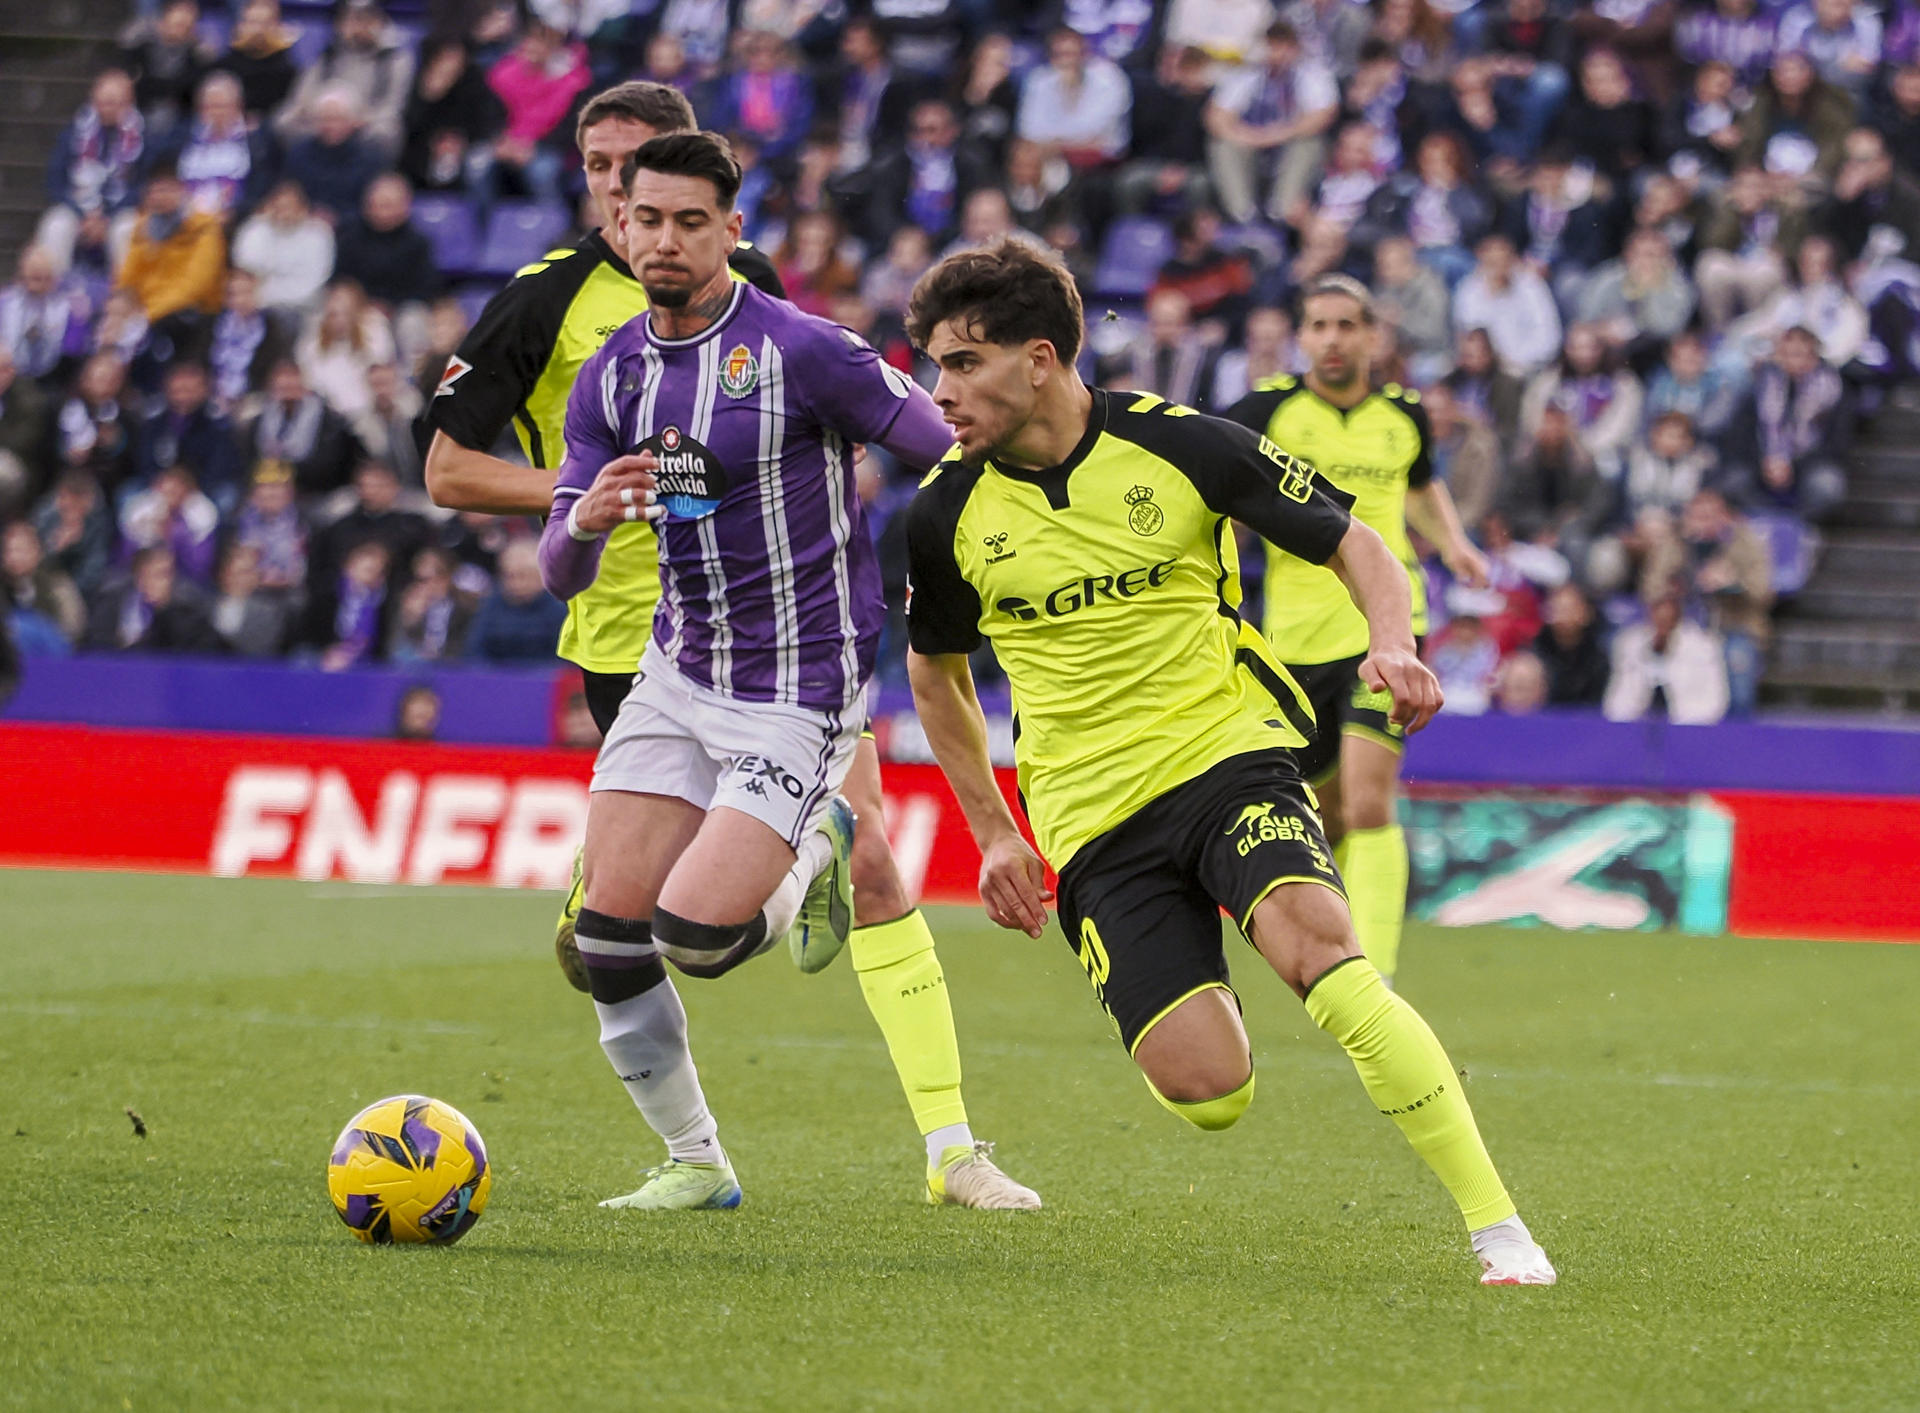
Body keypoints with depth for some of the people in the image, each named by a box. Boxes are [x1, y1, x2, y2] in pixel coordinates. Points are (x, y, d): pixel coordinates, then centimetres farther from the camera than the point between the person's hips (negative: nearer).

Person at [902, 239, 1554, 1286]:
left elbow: (1352, 543, 4)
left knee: (1317, 946, -31)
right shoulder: (945, 517, 1)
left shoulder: (1177, 445, -6)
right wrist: (993, 832, 17)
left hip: (1226, 755, -2)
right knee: (1206, 1095, -16)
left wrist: (1394, 645, -16)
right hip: (1093, 821, 2)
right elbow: (936, 671, 20)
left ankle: (1499, 1227, -27)